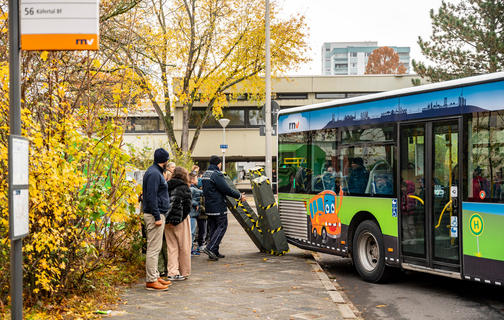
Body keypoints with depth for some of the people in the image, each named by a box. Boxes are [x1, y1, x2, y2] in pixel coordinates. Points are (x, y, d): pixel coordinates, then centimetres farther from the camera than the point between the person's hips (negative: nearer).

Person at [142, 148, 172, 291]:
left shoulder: (156, 172, 16)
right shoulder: (154, 173, -16)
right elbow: (151, 197, -21)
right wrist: (157, 217, -22)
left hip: (157, 214, 11)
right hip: (154, 215, -11)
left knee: (155, 248, 15)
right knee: (153, 248, -7)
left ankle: (155, 276, 23)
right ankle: (151, 280, -5)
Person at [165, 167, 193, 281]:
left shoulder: (167, 187, 6)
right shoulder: (184, 187, -7)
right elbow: (187, 205, -13)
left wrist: (168, 219, 6)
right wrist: (180, 218, -6)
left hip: (167, 220, 5)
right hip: (180, 221, -5)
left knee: (172, 247, 11)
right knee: (184, 248, 7)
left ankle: (172, 273, 7)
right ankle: (184, 273, 15)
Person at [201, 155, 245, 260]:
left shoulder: (205, 174, 13)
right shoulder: (216, 174, -16)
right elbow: (226, 189, -17)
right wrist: (239, 196, -7)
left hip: (209, 206, 9)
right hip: (218, 206, -9)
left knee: (213, 228, 12)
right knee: (222, 226, -3)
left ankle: (214, 252, 13)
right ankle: (210, 248, -13)